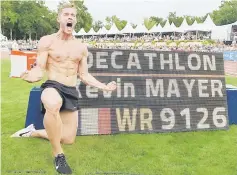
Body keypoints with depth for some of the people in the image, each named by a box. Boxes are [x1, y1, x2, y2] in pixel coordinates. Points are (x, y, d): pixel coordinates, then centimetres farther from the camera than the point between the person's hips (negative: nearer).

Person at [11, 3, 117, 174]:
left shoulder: (81, 47, 9)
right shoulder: (47, 41, -3)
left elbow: (84, 75, 15)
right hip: (52, 87, -5)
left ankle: (34, 132, 32)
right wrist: (29, 76, -29)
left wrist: (104, 86, 9)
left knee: (68, 139, 6)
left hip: (72, 92, 5)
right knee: (52, 105, -44)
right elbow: (39, 70, -6)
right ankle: (58, 154, -22)